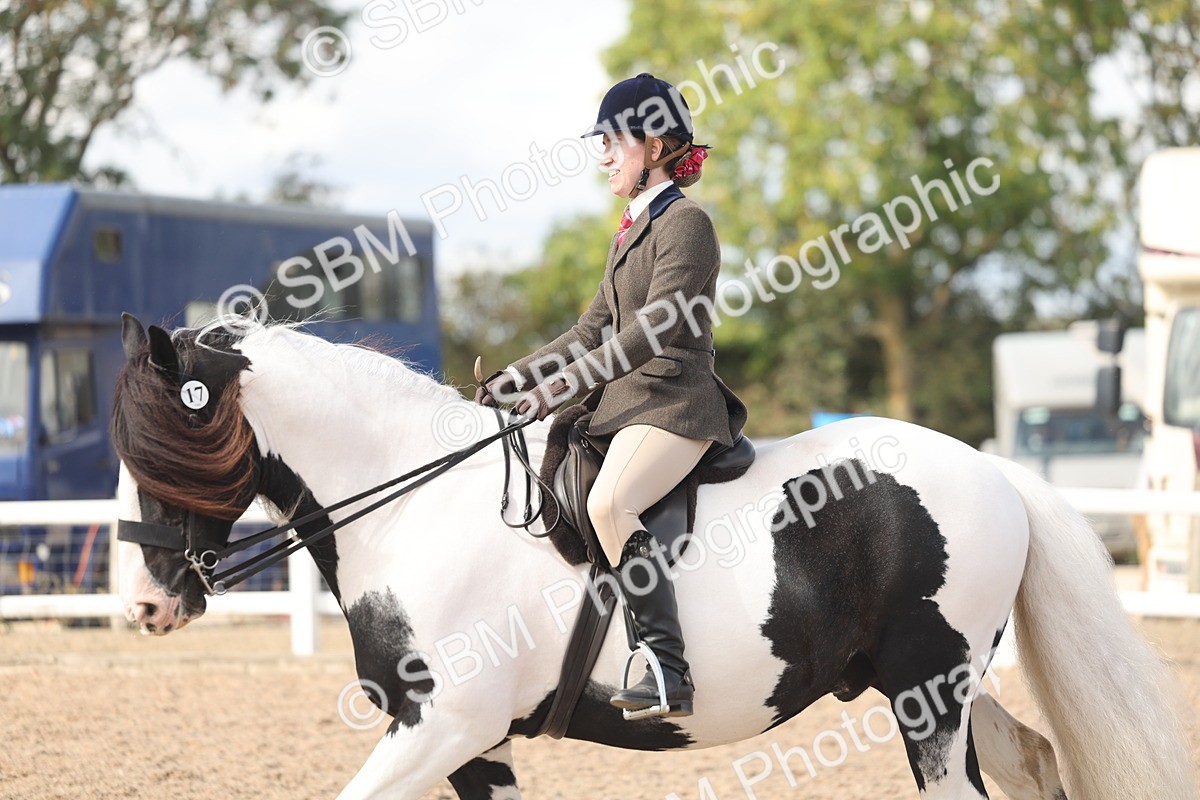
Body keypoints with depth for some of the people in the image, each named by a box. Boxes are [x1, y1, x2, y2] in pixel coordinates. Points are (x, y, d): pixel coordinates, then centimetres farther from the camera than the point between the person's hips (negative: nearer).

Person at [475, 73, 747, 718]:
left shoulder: (685, 224, -9)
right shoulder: (632, 229, 20)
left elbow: (654, 328, -19)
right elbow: (596, 330, 23)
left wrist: (566, 384, -23)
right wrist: (517, 377, 12)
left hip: (674, 403, -11)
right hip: (625, 401, 11)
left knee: (609, 503, -33)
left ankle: (669, 671, -36)